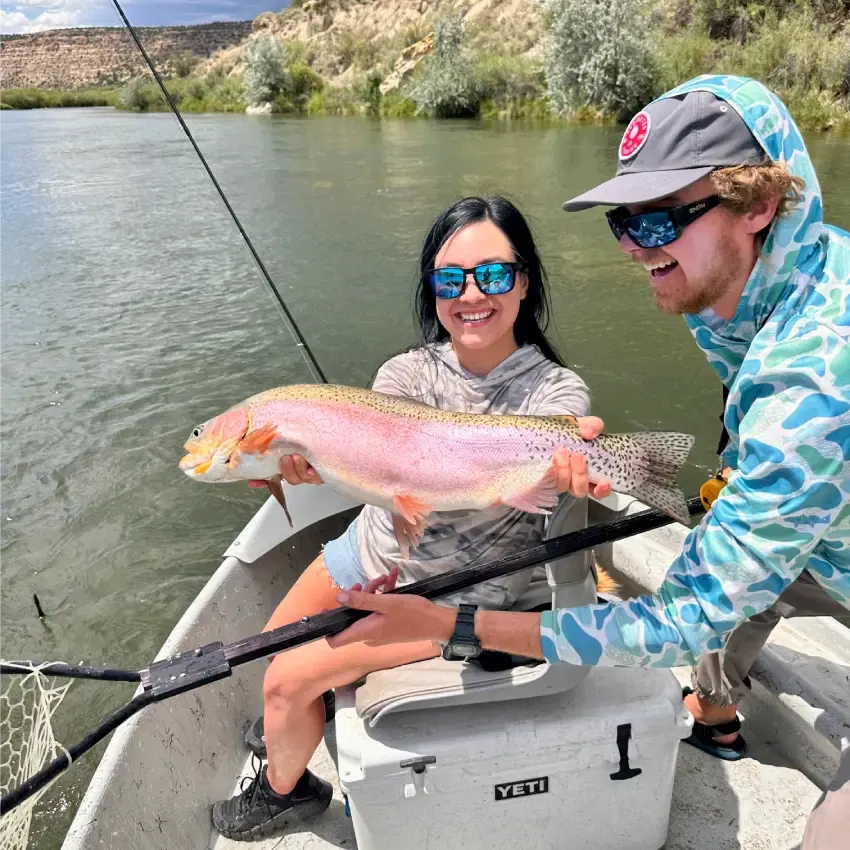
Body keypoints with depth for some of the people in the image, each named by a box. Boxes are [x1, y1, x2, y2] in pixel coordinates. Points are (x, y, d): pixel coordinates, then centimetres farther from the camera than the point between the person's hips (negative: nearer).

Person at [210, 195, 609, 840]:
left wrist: (559, 466, -62)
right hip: (375, 546, 5)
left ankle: (285, 788, 30)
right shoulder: (409, 372, -10)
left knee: (286, 681, -5)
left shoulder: (558, 392, -20)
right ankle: (302, 721, 53)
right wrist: (307, 461, -48)